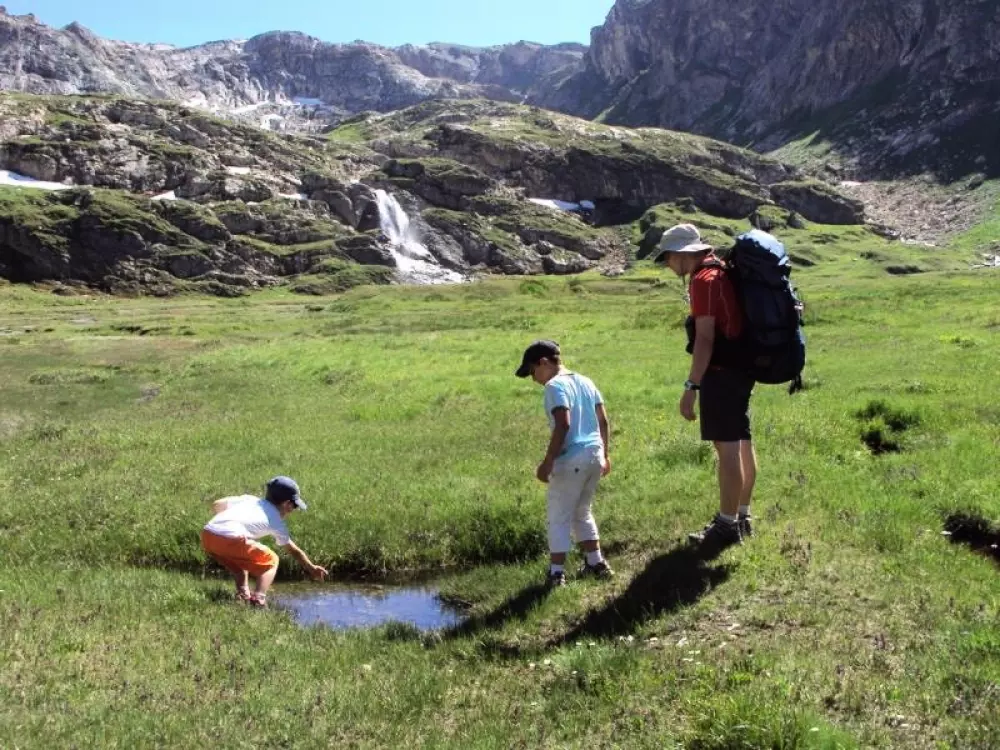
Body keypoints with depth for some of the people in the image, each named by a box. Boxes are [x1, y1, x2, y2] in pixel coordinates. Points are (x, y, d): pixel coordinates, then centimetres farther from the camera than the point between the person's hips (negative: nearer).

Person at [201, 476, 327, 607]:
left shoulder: (248, 499, 27)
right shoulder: (275, 520, 17)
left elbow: (216, 505, 23)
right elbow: (294, 551, 26)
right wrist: (312, 569, 39)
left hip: (207, 534, 6)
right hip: (231, 539, -6)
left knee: (239, 560, 34)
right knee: (271, 560, 15)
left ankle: (242, 594, 14)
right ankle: (258, 597, -6)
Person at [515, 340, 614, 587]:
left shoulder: (555, 385, -10)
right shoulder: (586, 382, 15)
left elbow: (563, 425, -20)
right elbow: (603, 421, 15)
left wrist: (547, 462, -19)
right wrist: (604, 454, 23)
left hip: (571, 459, -8)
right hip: (595, 455, 8)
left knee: (559, 518, 1)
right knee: (582, 513, 23)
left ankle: (557, 573, 1)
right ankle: (596, 563, 27)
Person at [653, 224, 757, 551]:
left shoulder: (704, 280, -15)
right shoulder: (723, 272, 16)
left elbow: (706, 338, -21)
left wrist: (692, 386, -22)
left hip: (722, 373, -10)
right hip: (740, 369, 10)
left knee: (727, 448, -6)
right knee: (742, 444, 14)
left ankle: (727, 525, 0)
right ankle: (742, 517, 24)